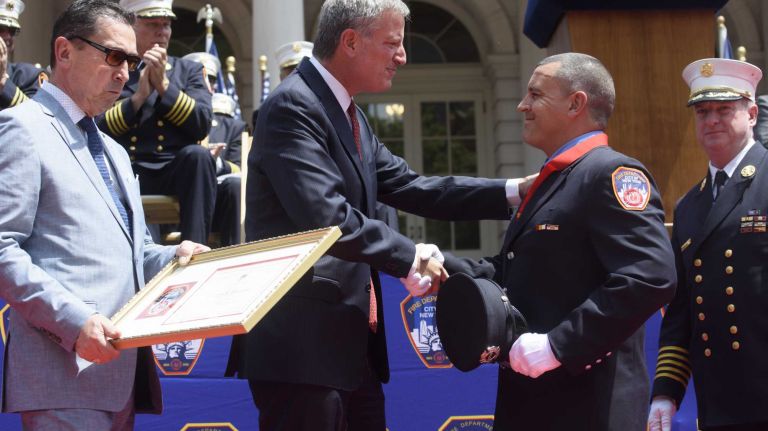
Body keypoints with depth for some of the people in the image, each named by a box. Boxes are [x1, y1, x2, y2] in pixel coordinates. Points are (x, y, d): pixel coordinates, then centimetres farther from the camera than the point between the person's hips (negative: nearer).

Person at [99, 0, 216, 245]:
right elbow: (97, 130, -1)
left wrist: (163, 84, -6)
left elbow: (202, 126, 1)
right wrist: (138, 96, -8)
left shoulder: (189, 71, 18)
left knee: (197, 154, -33)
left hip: (177, 173, 1)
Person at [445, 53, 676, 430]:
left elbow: (652, 277, -24)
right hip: (532, 395, 9)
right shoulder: (552, 180, 18)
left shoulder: (612, 174, -12)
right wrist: (443, 271, 4)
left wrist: (558, 344, -24)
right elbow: (514, 274, 20)